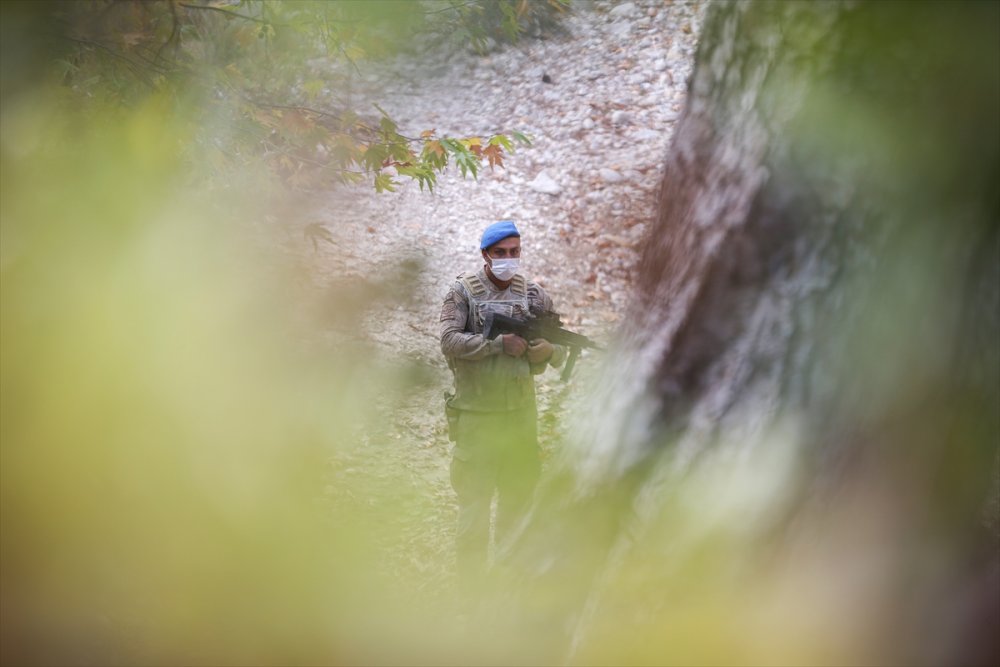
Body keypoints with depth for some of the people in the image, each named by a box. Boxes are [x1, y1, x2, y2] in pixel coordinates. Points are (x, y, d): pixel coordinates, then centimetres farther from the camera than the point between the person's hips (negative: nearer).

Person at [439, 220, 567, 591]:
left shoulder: (533, 296, 6)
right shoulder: (463, 292, -4)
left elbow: (559, 352, 5)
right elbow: (450, 341, -17)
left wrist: (546, 350, -18)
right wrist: (500, 342, -23)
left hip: (521, 415, 4)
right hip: (476, 417, -4)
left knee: (519, 499, 14)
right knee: (474, 504, 0)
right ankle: (472, 591, 9)